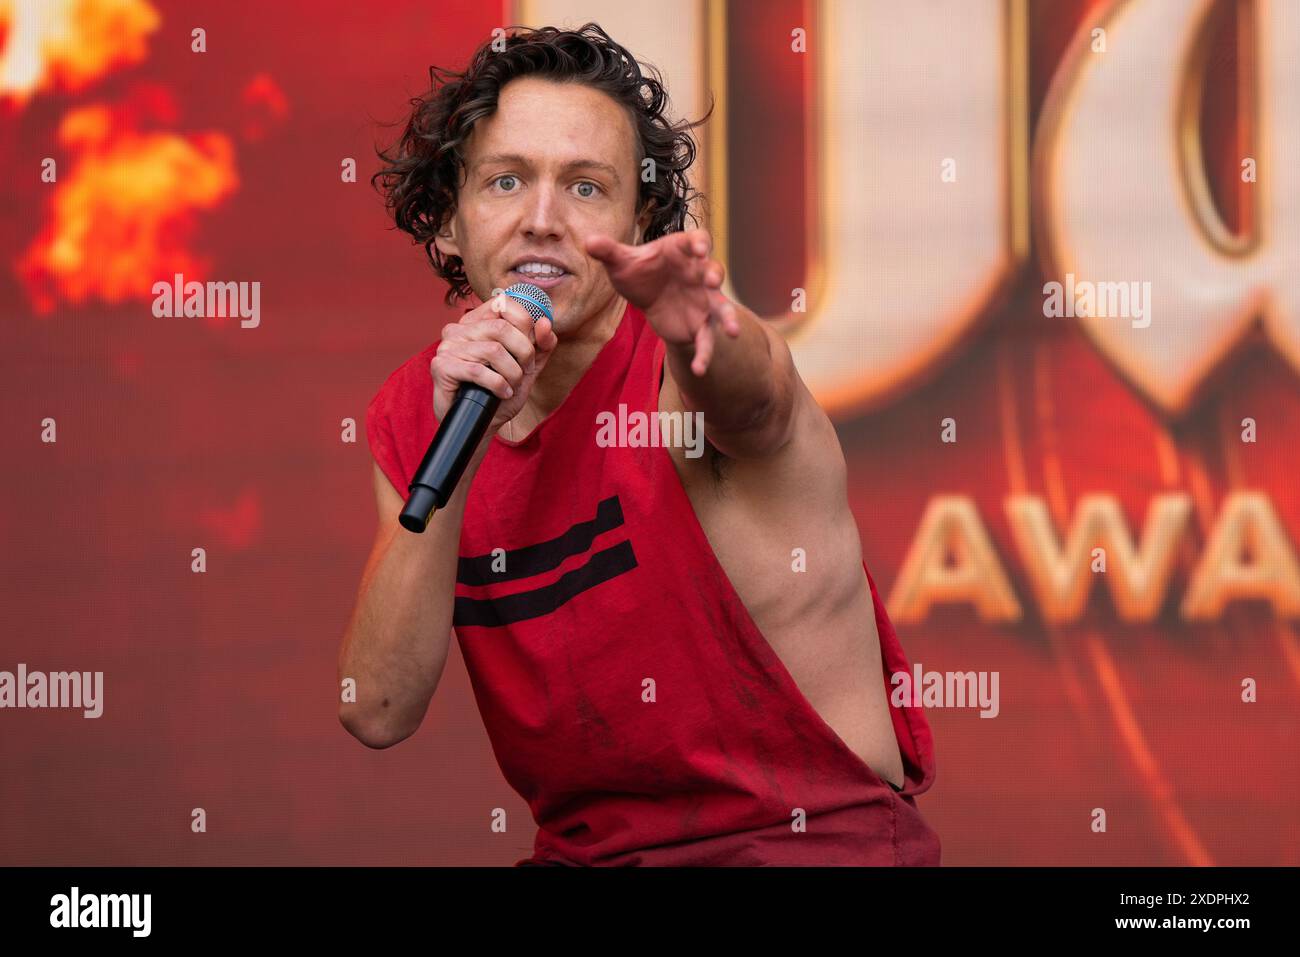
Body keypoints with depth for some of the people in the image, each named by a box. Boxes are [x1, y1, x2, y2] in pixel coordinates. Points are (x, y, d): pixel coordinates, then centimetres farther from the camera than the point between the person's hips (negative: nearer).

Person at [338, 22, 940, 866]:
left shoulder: (681, 367, -10)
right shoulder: (411, 409, 2)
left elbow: (753, 397, -35)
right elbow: (377, 712, -7)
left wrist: (698, 327, -57)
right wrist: (459, 447, -16)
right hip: (587, 846, 3)